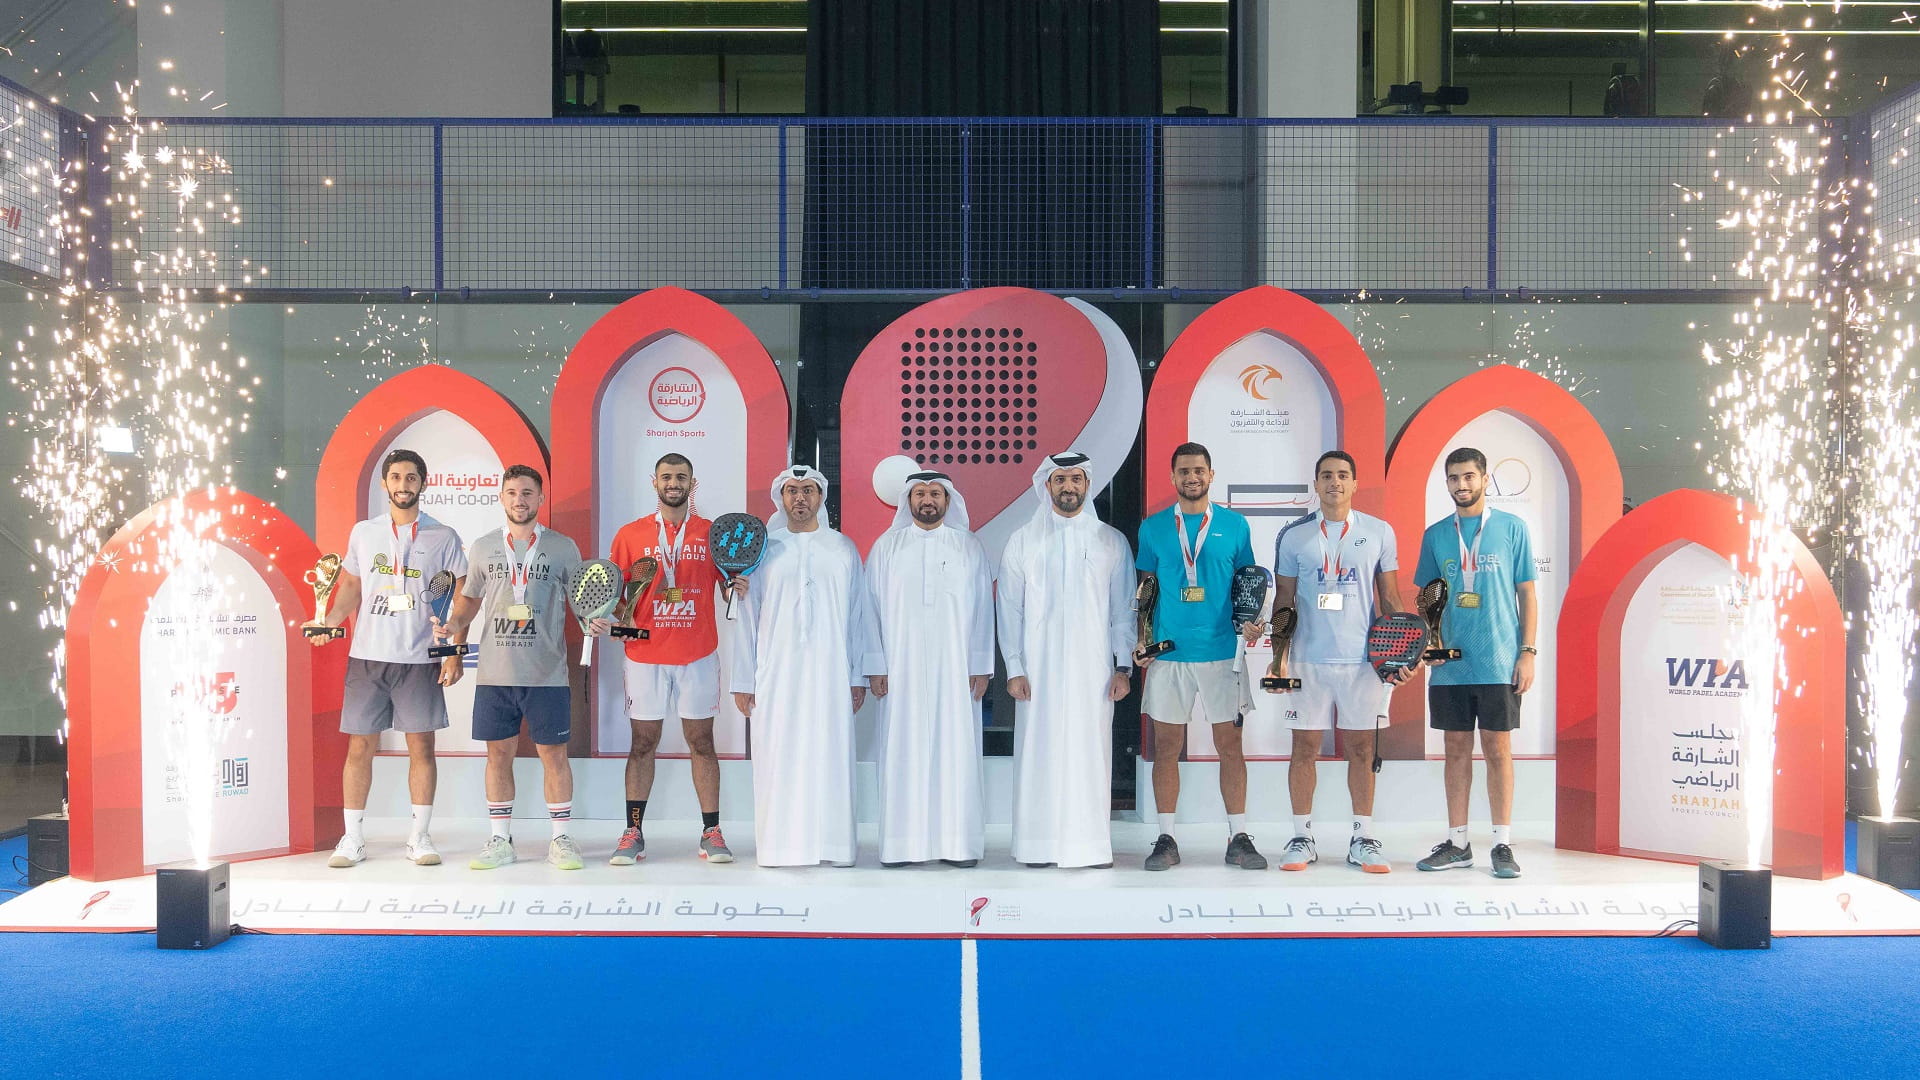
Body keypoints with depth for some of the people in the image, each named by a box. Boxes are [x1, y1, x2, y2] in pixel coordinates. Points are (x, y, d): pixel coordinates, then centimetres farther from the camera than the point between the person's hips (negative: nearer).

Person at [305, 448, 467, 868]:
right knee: (360, 746, 3)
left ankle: (420, 836, 11)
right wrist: (329, 620, -2)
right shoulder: (364, 532, 10)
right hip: (367, 656, 2)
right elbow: (351, 587, 16)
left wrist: (454, 652, -5)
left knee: (421, 746, 1)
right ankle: (352, 839, 11)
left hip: (420, 658, -2)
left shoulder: (443, 537, 3)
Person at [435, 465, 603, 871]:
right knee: (498, 754, 6)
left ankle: (561, 839, 11)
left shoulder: (563, 547, 3)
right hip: (495, 673, 2)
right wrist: (453, 627, -1)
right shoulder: (483, 548, 9)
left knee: (553, 754, 2)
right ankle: (500, 841, 17)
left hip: (547, 674, -2)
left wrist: (594, 623, -14)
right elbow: (469, 600, 17)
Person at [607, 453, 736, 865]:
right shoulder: (630, 535, 5)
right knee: (642, 743, 4)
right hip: (645, 655, 0)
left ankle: (711, 832, 9)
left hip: (698, 656, 0)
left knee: (701, 742, 4)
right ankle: (633, 833, 10)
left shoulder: (713, 534, 4)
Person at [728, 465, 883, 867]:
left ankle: (833, 844, 4)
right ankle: (780, 844, 2)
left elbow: (860, 613, 11)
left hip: (830, 672, 1)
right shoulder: (763, 550, 9)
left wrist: (860, 676, 6)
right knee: (778, 758, -3)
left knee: (831, 754, -1)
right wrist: (743, 680, 3)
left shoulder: (843, 549, 12)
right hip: (776, 672, 0)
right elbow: (747, 617, 8)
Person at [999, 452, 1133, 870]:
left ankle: (1092, 844, 6)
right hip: (1039, 668, 0)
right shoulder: (1022, 542, 8)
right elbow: (1010, 610, 6)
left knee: (1091, 753, -1)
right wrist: (1014, 669, -2)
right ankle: (1041, 845, 4)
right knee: (1040, 752, -2)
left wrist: (1123, 667, 1)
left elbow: (1124, 609, 8)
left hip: (1093, 669, 0)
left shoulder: (1111, 541, 9)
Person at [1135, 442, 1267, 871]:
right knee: (1166, 746, 3)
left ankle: (1238, 838, 10)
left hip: (1221, 652, 0)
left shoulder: (1234, 525, 6)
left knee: (1230, 744, 3)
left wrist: (1250, 621, -8)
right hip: (1168, 653, 1)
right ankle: (1166, 839, 11)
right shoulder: (1153, 528, 7)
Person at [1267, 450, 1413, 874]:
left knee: (1361, 749, 5)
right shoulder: (1293, 536, 5)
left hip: (1363, 659, 0)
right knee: (1305, 747, 3)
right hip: (1309, 659, 0)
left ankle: (1363, 839, 13)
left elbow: (1390, 599, 10)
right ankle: (1302, 837, 12)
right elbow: (1283, 600, 8)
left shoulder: (1379, 533, 6)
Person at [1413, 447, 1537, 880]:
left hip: (1499, 662, -3)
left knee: (1498, 748, 1)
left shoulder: (1512, 528, 2)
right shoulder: (1436, 535, 9)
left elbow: (1527, 594, 2)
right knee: (1456, 748, 8)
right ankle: (1457, 844, 15)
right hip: (1449, 664, 3)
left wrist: (1528, 651, -4)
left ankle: (1503, 844, 9)